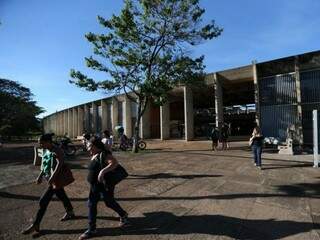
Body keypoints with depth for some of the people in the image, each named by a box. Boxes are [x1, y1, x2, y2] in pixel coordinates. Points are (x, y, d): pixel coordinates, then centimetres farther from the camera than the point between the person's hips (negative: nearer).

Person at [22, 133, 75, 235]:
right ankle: (70, 213, 41)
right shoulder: (45, 150, 6)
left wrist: (52, 177, -41)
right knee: (62, 196, 23)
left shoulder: (56, 151, -22)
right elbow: (44, 165, 16)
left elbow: (60, 163, -35)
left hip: (55, 180, -9)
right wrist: (40, 176, 11)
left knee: (43, 201, -3)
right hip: (50, 179, 9)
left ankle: (35, 225, 14)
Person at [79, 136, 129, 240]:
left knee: (109, 202, 10)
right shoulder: (94, 155, 4)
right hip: (95, 185, 8)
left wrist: (103, 171, -44)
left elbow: (115, 163, -39)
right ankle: (92, 229, 27)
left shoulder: (104, 154, -24)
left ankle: (123, 215, 36)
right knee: (91, 204, 11)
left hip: (105, 185, -8)